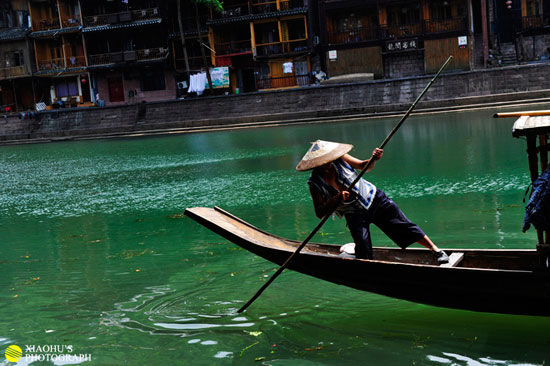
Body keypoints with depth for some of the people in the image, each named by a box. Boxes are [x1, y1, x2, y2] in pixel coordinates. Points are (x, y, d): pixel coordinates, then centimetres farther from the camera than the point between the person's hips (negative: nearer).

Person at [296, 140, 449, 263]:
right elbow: (320, 213, -18)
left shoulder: (339, 159, -13)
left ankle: (436, 250, 6)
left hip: (374, 199, 1)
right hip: (354, 214, -1)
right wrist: (337, 199, -31)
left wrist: (373, 159, -21)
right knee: (363, 246, -18)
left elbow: (363, 166, 1)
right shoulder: (315, 184, -15)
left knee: (403, 225, -3)